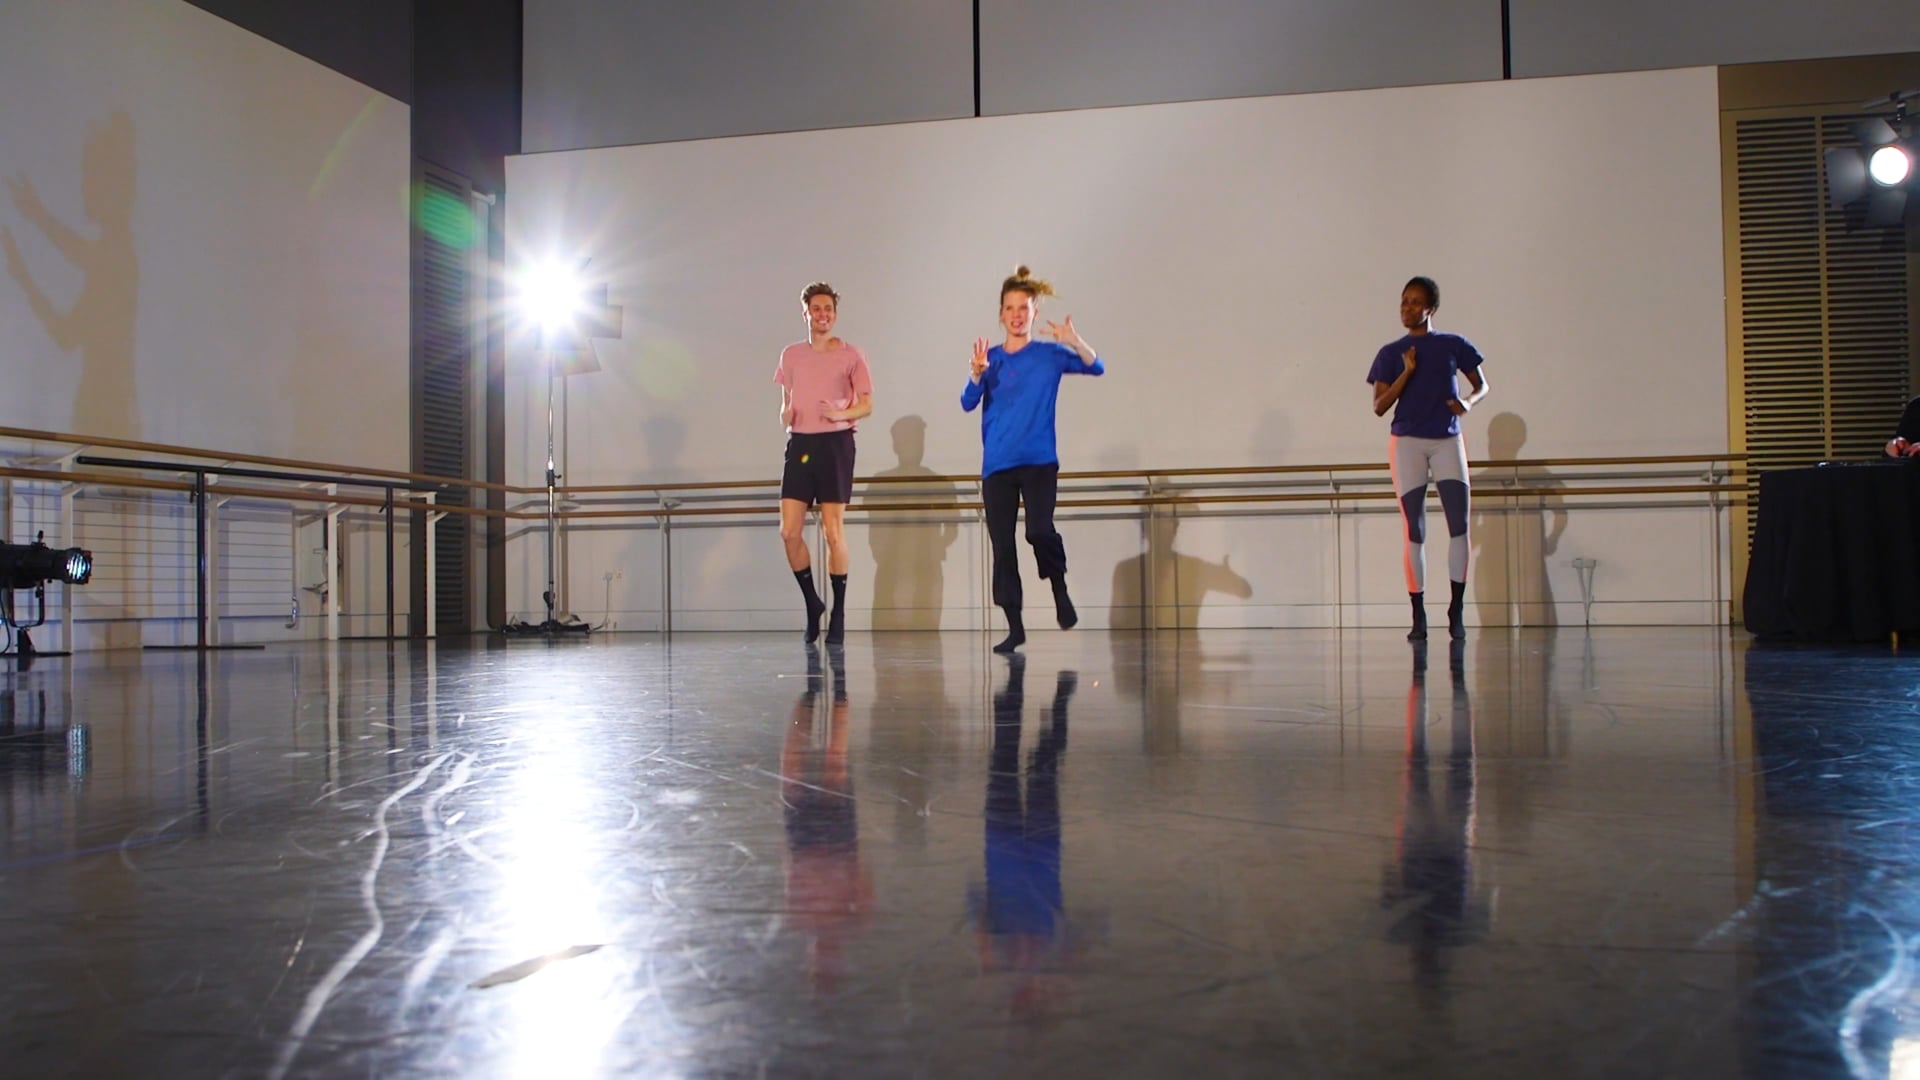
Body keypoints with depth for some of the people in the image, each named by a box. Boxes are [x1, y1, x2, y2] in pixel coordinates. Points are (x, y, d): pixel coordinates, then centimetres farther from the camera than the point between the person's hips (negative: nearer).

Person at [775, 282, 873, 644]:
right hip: (799, 443, 4)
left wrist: (841, 414, -19)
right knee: (789, 531, -4)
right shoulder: (791, 355, 13)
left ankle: (838, 614, 5)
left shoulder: (850, 356, 2)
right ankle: (812, 604, 15)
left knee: (833, 531, -5)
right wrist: (785, 415, -3)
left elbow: (866, 404, 1)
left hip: (835, 443, -4)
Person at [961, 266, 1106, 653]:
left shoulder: (1050, 355, 2)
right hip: (996, 466, 2)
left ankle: (1060, 589, 8)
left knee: (1040, 530, -21)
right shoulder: (992, 358, 6)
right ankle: (1015, 627, 11)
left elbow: (1096, 367, -9)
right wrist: (977, 374, -23)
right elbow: (968, 403, -3)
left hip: (1039, 462, -2)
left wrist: (1075, 341, -27)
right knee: (1002, 546, 2)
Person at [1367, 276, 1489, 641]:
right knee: (1415, 531, -1)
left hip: (1447, 440, 0)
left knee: (1459, 524, -9)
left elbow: (1482, 385, 13)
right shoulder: (1391, 353, 5)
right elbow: (1379, 407, 0)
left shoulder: (1454, 346, 5)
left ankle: (1455, 611, -1)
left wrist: (1469, 402, -9)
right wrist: (1406, 373, -12)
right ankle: (1419, 616, 1)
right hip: (1406, 442, 0)